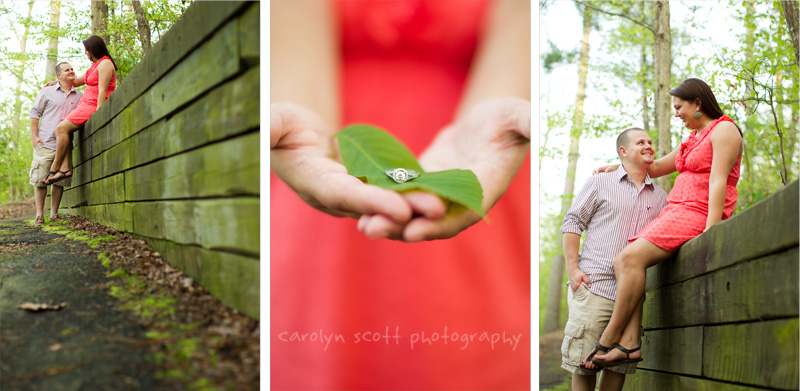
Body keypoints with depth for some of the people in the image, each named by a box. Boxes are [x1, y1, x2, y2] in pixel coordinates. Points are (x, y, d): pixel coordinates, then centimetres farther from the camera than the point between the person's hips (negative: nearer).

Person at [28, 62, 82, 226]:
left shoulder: (80, 96, 13)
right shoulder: (47, 92, 7)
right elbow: (35, 113, 7)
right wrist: (34, 136, -2)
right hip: (45, 143, -2)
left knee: (60, 181, 1)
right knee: (40, 180, -4)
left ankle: (54, 214, 11)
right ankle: (39, 215, 4)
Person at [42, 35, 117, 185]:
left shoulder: (105, 64, -8)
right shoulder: (95, 65, 23)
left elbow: (102, 91, -16)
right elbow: (76, 82, 36)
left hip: (94, 105, -10)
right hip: (86, 104, 10)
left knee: (61, 128, -22)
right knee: (60, 129, -4)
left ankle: (54, 169, -17)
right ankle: (65, 167, -16)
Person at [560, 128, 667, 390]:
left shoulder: (659, 197, 18)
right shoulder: (599, 184, 9)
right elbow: (572, 223, 5)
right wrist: (572, 268, -6)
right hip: (594, 286, -3)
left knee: (621, 364, 1)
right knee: (584, 363, -6)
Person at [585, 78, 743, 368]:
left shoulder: (723, 130, -2)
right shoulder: (695, 138, 26)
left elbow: (718, 181, -14)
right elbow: (656, 167, 37)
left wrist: (709, 234, -23)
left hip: (698, 214, -9)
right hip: (676, 211, 9)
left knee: (632, 257, -26)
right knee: (622, 262, -9)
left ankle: (607, 342, -23)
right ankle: (629, 342, -20)